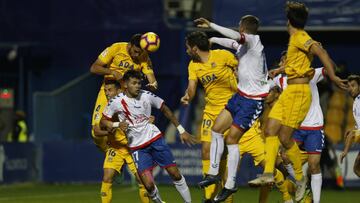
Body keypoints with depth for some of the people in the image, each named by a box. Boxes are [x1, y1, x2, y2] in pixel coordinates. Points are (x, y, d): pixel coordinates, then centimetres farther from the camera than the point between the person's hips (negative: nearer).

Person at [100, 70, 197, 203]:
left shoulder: (147, 96, -6)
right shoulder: (116, 102, -10)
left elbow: (165, 110, 9)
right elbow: (103, 122, 0)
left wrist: (181, 130, 11)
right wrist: (117, 125, -21)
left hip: (155, 138, 2)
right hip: (137, 146, -2)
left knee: (175, 174, 0)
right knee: (148, 185, -16)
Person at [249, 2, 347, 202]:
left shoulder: (300, 37, -14)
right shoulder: (295, 39, 14)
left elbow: (321, 52, -30)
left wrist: (333, 76, -36)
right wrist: (280, 70, 45)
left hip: (299, 92, -9)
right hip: (289, 92, 9)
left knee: (285, 137, -8)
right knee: (270, 130, 2)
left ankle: (300, 178, 4)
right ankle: (268, 174, 1)